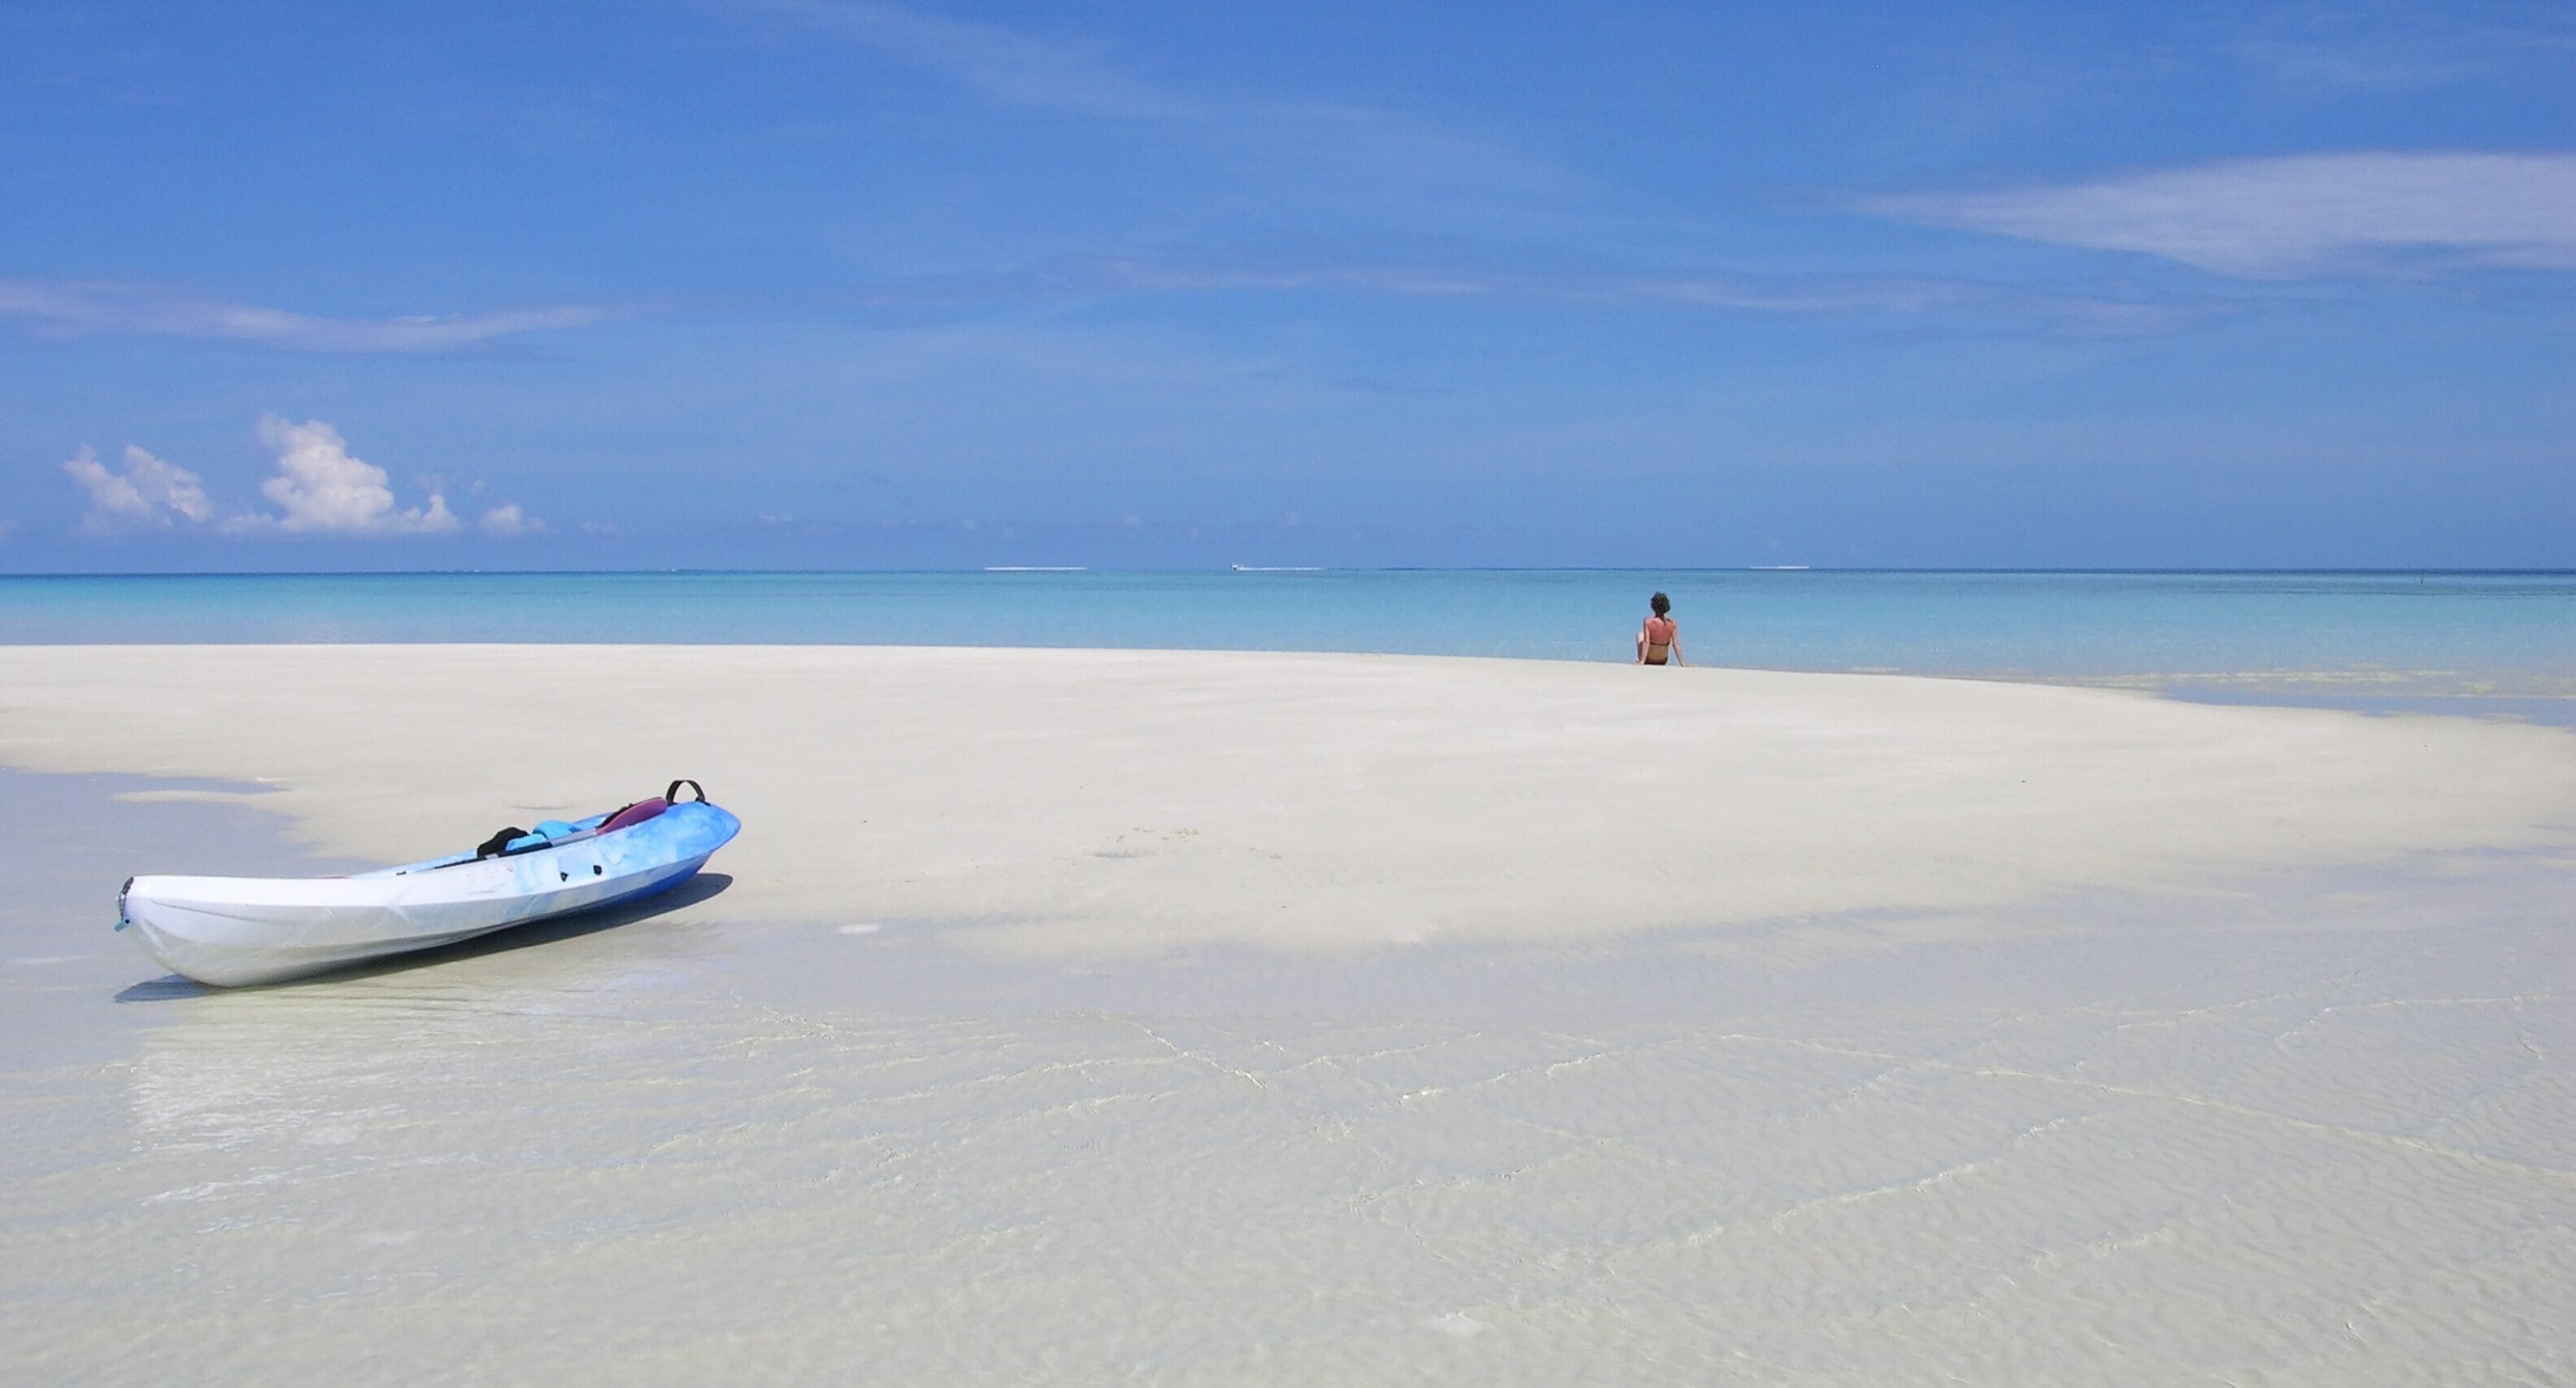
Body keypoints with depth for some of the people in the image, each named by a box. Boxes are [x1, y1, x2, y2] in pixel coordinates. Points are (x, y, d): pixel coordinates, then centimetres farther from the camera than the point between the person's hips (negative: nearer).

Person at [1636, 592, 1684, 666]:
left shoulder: (1648, 622, -23)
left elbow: (1646, 642, -24)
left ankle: (1640, 661, 30)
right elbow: (1676, 644, -13)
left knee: (1640, 634, 27)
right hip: (1663, 661, 2)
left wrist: (1642, 661, -21)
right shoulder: (1673, 624, -16)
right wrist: (1681, 662, -5)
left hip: (1649, 659, -2)